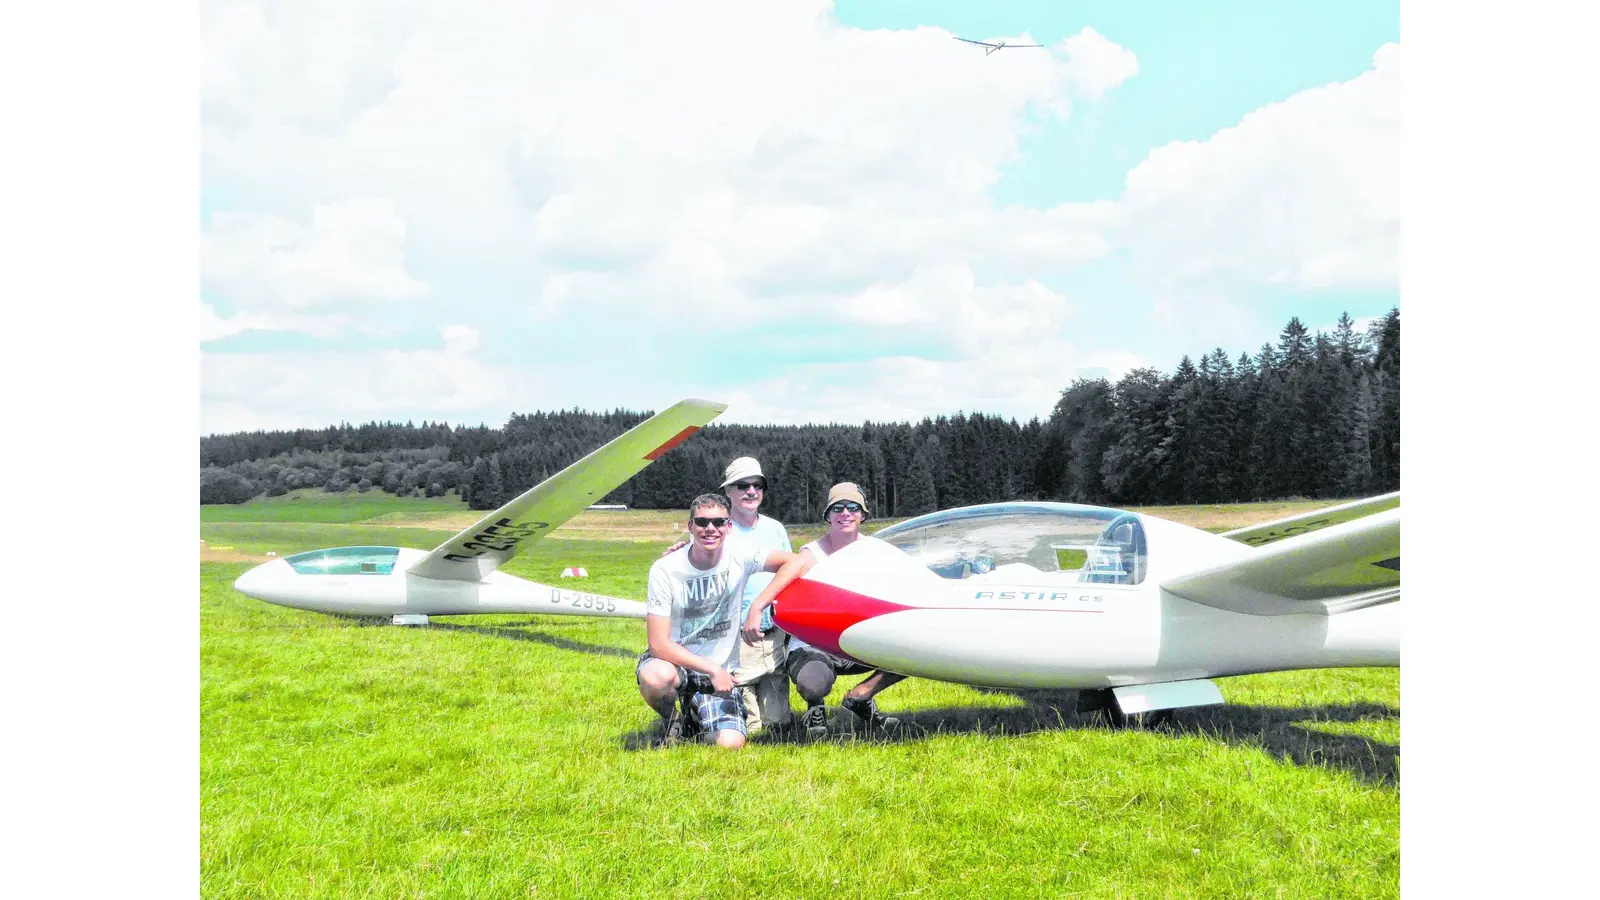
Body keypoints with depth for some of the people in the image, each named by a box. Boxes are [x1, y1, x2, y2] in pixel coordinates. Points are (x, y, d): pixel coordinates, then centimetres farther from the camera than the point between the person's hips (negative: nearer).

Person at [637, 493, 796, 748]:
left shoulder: (738, 556, -8)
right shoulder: (664, 570, -14)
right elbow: (659, 643, -17)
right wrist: (711, 669, -23)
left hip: (722, 671, 2)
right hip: (676, 661, -2)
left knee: (730, 744, -20)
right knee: (655, 677, -38)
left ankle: (696, 708, 16)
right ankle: (672, 719, 0)